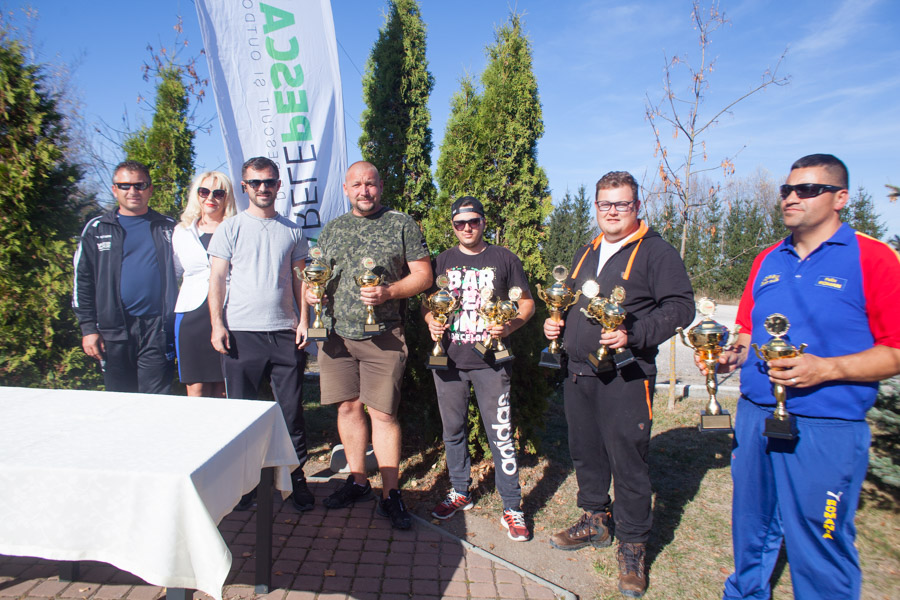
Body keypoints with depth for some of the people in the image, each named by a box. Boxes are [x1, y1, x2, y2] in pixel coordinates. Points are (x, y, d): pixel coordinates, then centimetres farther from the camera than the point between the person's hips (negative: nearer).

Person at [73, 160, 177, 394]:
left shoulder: (167, 227, 10)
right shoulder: (96, 229, 9)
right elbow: (82, 281, 9)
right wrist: (88, 328, 1)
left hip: (159, 329, -1)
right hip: (114, 331, 1)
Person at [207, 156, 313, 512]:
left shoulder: (292, 231, 11)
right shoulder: (230, 229, 5)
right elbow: (216, 279, 2)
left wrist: (303, 320, 3)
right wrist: (217, 324, -7)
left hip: (285, 333, 1)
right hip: (241, 332, -1)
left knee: (292, 411, 4)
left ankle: (296, 479, 18)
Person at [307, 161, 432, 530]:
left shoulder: (402, 224, 2)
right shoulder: (331, 229, 15)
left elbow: (423, 274, -1)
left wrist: (388, 293, -17)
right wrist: (311, 291, -2)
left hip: (382, 334, -4)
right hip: (336, 333, 5)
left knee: (382, 413, -2)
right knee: (348, 406, 10)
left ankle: (390, 495, 10)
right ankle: (357, 481, 27)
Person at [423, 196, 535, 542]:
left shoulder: (503, 259, 5)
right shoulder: (442, 261, 13)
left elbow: (527, 303, 6)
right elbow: (426, 302, 16)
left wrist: (509, 326, -13)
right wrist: (431, 321, -6)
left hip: (490, 360, -3)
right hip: (448, 359, 3)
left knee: (500, 434, -4)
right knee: (453, 430, 13)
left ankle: (512, 507, 9)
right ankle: (460, 493, 31)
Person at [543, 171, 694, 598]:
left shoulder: (656, 251, -4)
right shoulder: (586, 254, 18)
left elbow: (680, 307, -11)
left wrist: (633, 335, -22)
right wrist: (556, 323, 7)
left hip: (625, 376, -6)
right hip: (579, 372, 7)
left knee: (627, 459, 0)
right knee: (584, 451, 15)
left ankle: (632, 546, 17)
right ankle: (595, 521, 35)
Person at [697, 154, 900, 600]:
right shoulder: (767, 261, 12)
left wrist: (825, 369, -21)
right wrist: (732, 356, 1)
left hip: (825, 429, -5)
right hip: (753, 416, 5)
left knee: (819, 553, 6)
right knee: (751, 534, 19)